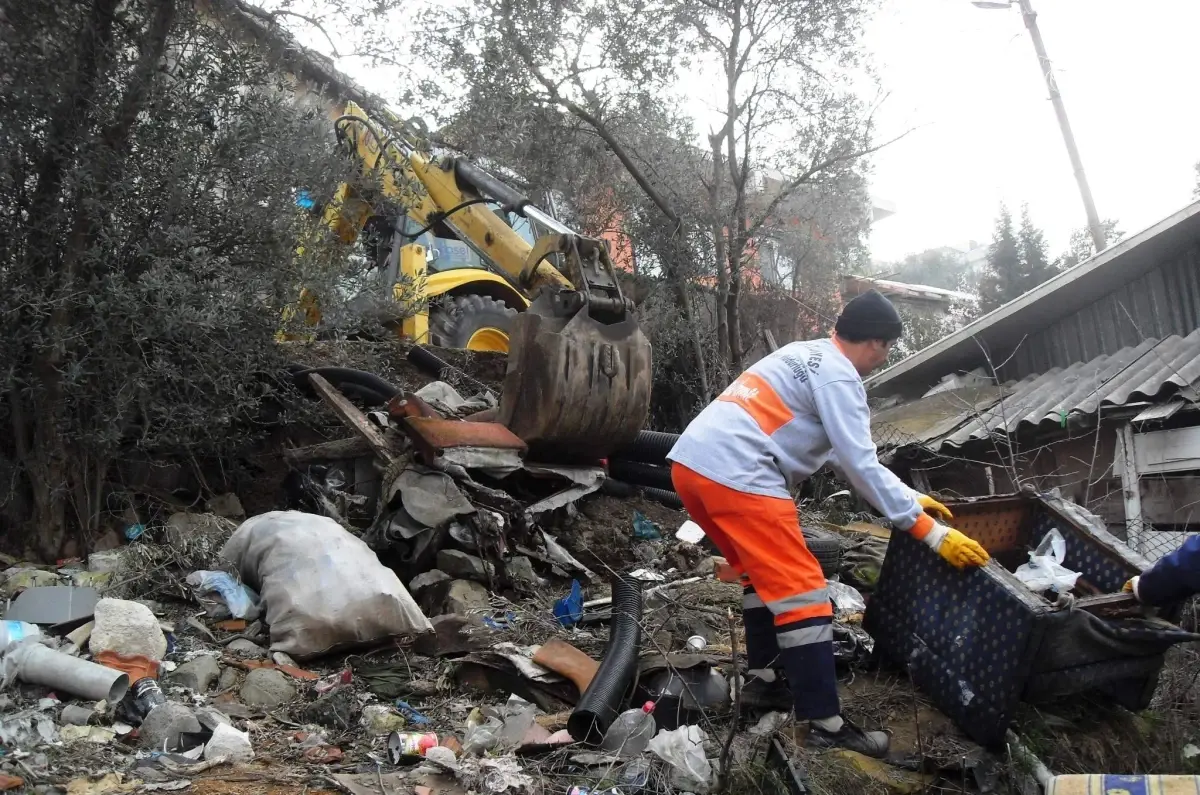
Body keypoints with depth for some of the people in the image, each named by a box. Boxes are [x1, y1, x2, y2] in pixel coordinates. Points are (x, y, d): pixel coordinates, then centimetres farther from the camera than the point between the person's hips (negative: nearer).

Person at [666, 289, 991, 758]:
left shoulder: (807, 357, 26)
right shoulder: (838, 377, -3)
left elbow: (842, 454, 31)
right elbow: (862, 466, -9)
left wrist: (910, 499, 32)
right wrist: (931, 532, -6)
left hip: (691, 462, 10)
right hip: (735, 474, -10)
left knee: (764, 573, 26)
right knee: (800, 590, -4)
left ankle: (764, 676, 35)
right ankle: (826, 725, 0)